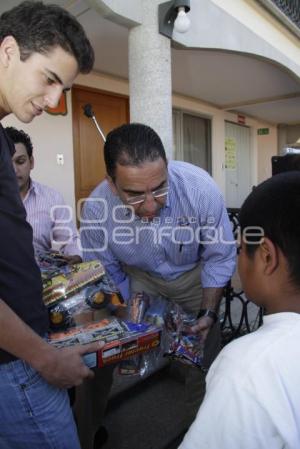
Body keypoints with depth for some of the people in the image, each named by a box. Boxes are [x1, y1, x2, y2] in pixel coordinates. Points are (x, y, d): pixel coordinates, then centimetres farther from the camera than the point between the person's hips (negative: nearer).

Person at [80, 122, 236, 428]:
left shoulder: (200, 188, -32)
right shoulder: (95, 211, -28)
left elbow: (219, 258, -16)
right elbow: (107, 279, -10)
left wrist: (208, 313, -18)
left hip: (193, 274, 0)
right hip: (139, 277, 1)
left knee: (203, 350, 1)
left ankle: (197, 421, 31)